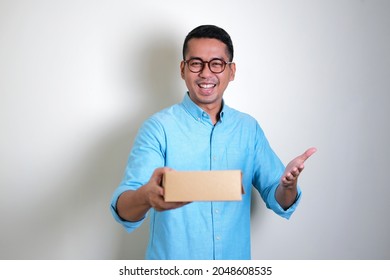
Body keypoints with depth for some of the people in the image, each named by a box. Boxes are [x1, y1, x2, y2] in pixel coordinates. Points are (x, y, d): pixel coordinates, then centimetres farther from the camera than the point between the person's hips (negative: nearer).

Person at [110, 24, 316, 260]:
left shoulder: (249, 128, -1)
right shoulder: (159, 127, -13)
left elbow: (279, 202, 0)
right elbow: (124, 211, -22)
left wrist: (289, 185, -22)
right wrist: (146, 196, -44)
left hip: (235, 259, 3)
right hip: (172, 264, -3)